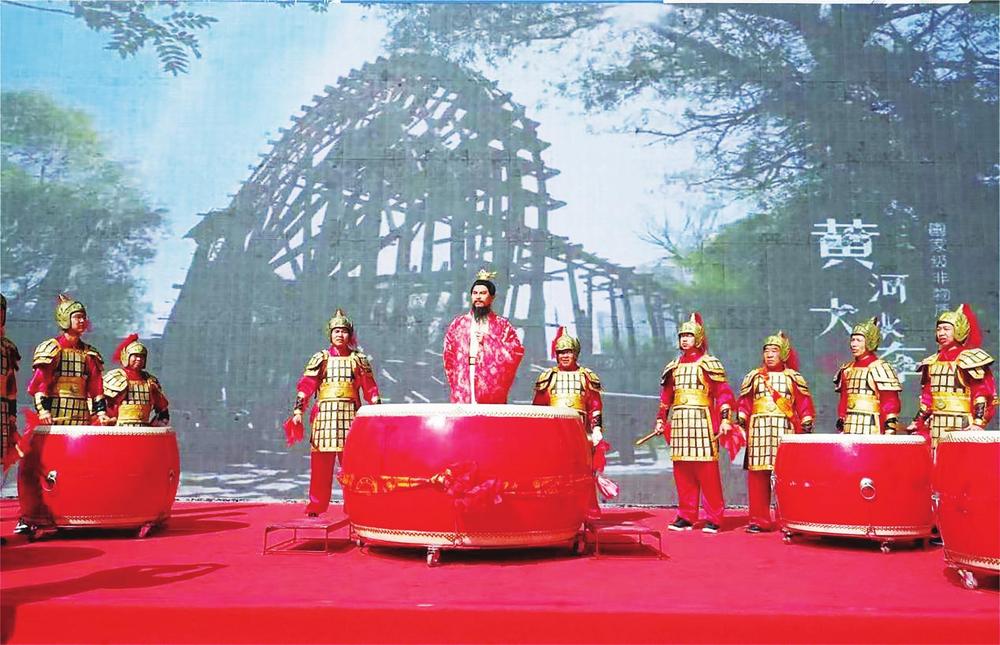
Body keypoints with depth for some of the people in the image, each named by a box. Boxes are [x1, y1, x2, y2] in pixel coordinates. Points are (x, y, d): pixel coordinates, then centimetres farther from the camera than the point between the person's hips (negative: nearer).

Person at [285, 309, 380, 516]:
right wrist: (297, 411, -8)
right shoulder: (321, 359, 9)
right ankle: (315, 508, 8)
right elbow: (305, 386, 3)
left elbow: (370, 389, 9)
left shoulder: (359, 360, 11)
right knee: (320, 465, -1)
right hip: (324, 415, 0)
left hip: (351, 415, 0)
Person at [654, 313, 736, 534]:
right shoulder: (673, 366, 17)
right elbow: (666, 396, 21)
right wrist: (661, 419, 16)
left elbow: (723, 393, -5)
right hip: (679, 423, 5)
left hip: (703, 421, -5)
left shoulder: (709, 364, 0)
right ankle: (686, 516, 14)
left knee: (707, 470, -5)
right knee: (682, 470, 6)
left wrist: (725, 419, -14)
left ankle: (713, 518, 2)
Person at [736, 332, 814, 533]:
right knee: (757, 475, -1)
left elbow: (804, 403, 6)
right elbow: (744, 401, 10)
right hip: (758, 430, 1)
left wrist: (806, 423, -5)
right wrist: (741, 419, -2)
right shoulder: (754, 376, 14)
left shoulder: (793, 377, 11)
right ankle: (759, 520, 5)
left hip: (785, 430, -1)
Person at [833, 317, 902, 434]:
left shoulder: (880, 368, -6)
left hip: (871, 431, -6)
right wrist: (840, 427, 18)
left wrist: (890, 430, -13)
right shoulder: (847, 370, 15)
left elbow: (891, 404, -8)